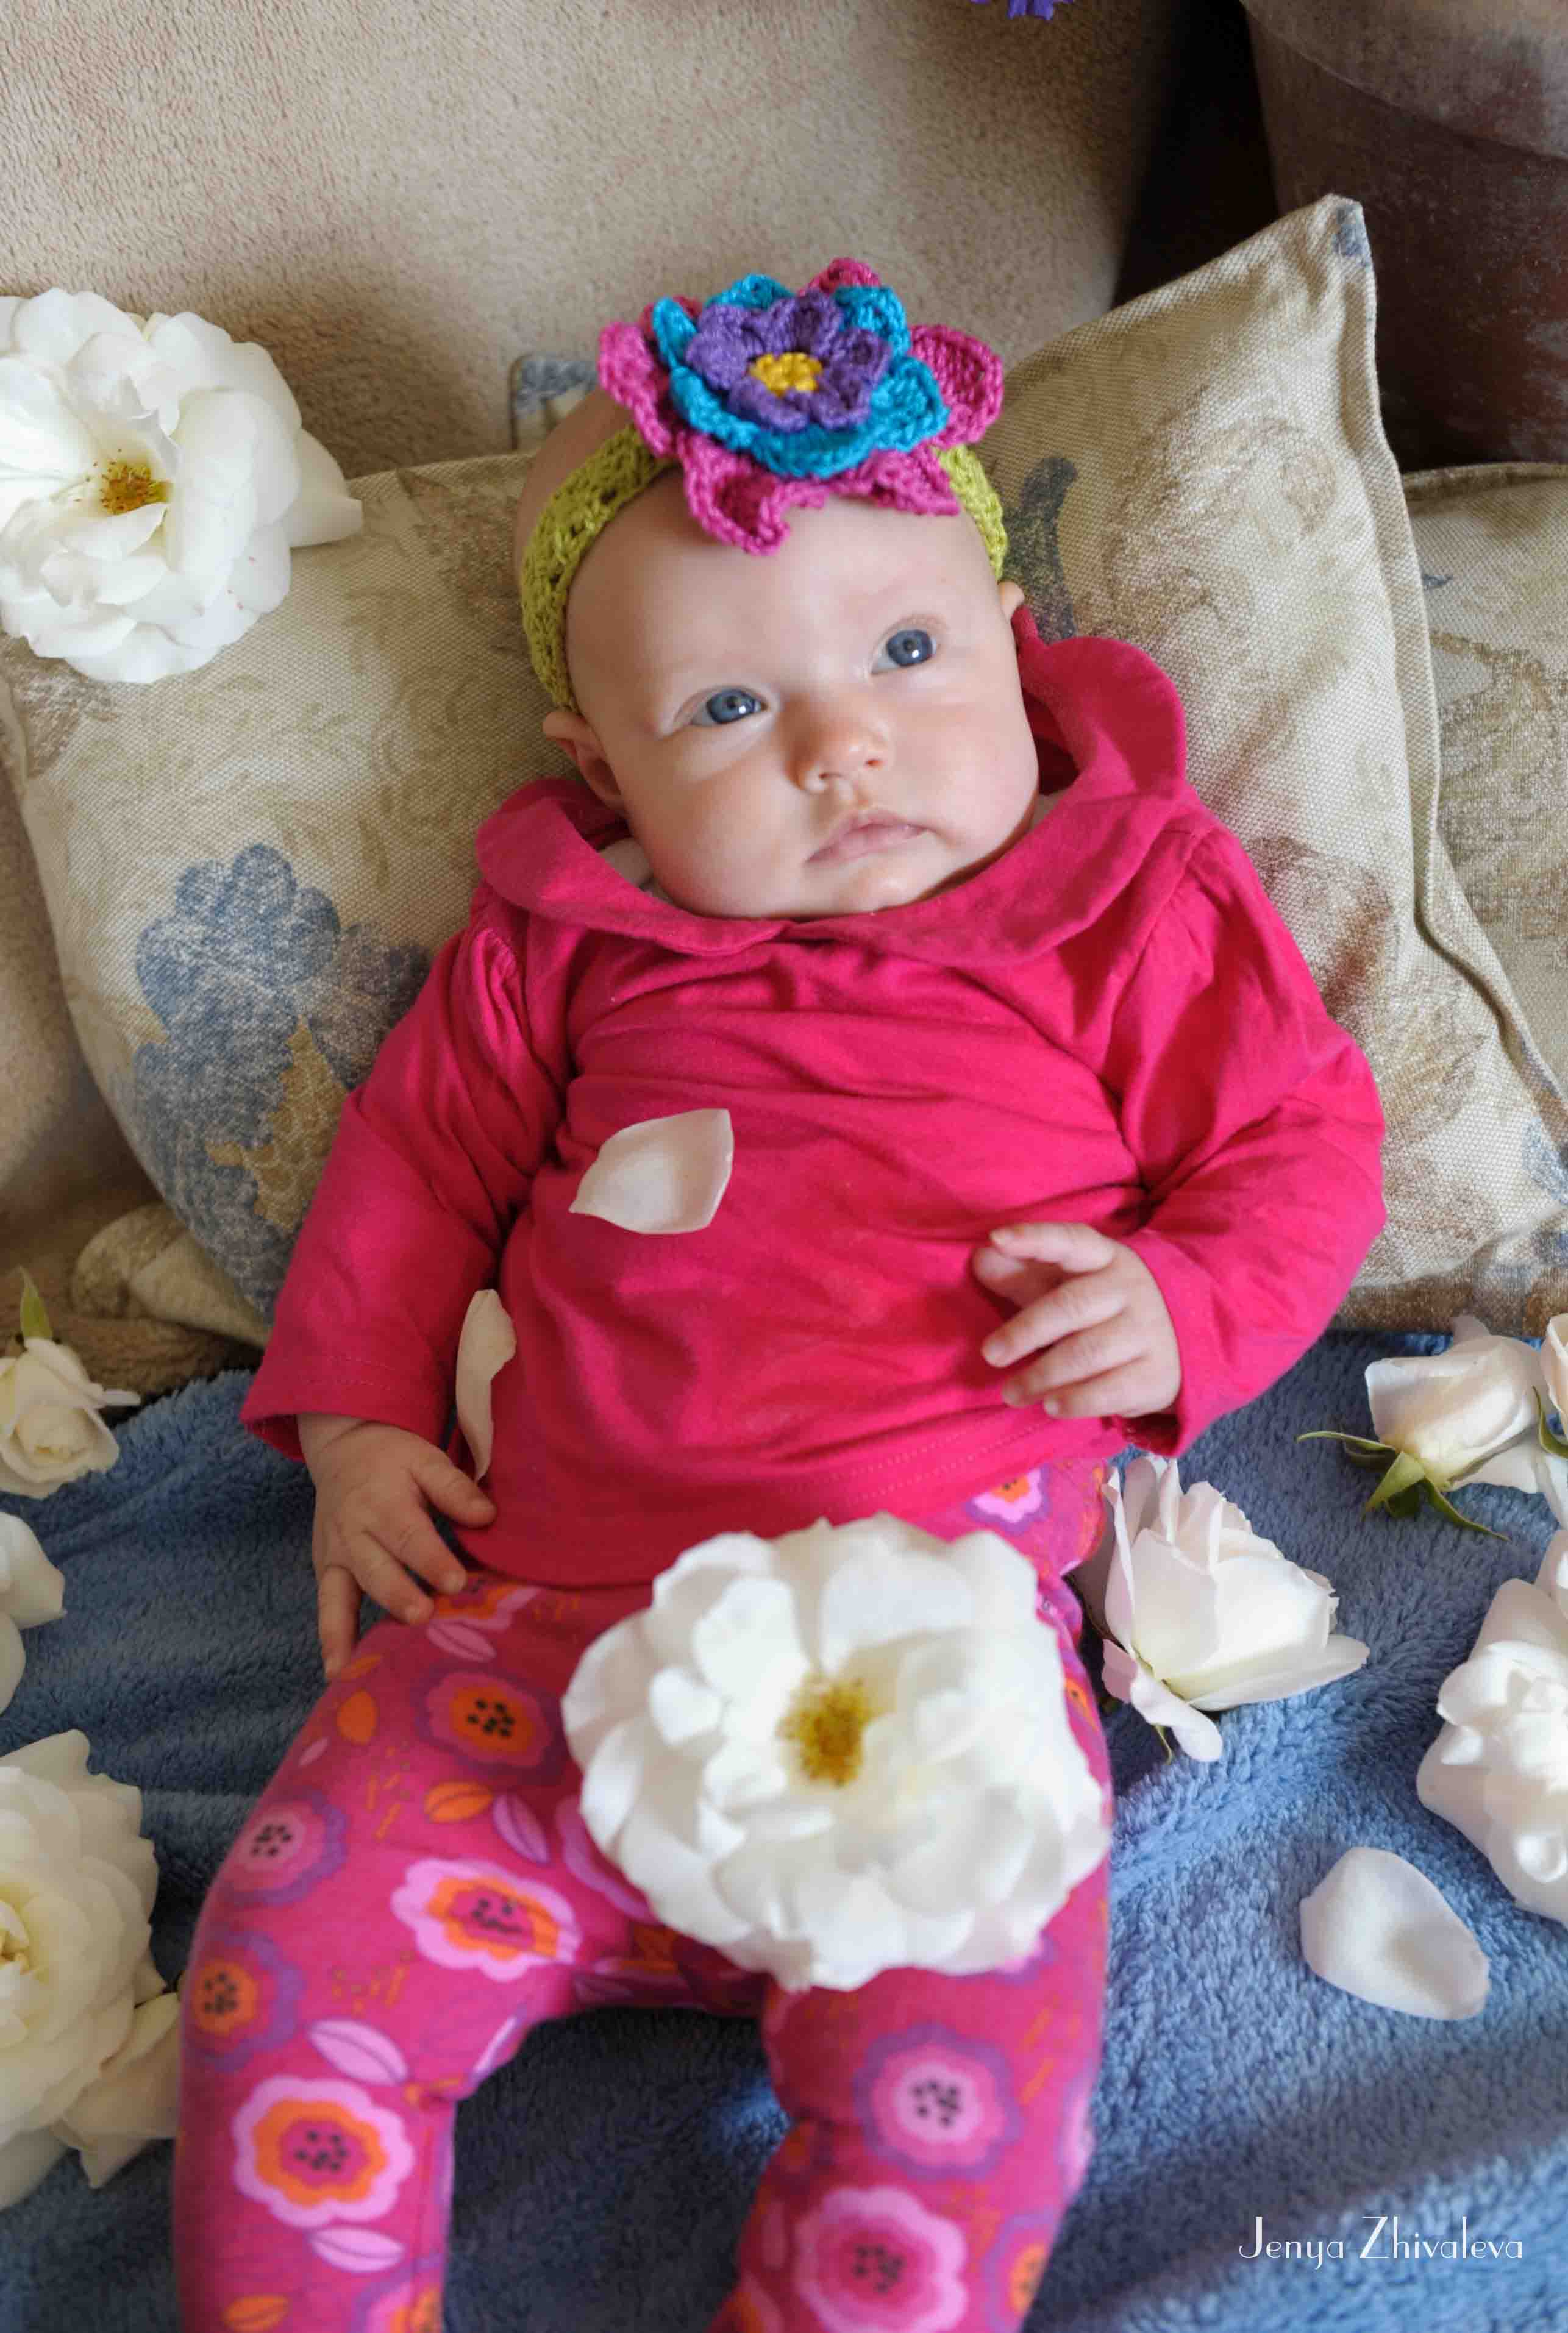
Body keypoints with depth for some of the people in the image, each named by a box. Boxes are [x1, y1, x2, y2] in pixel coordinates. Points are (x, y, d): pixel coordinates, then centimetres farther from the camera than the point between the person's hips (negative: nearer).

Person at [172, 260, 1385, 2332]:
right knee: (285, 1969, -8)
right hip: (542, 1617, 3)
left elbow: (1305, 1144, 11)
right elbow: (420, 1147, 22)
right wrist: (359, 1415, 12)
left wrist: (1183, 1309, -9)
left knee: (955, 2105, -22)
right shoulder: (566, 941, 11)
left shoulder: (1136, 916, 6)